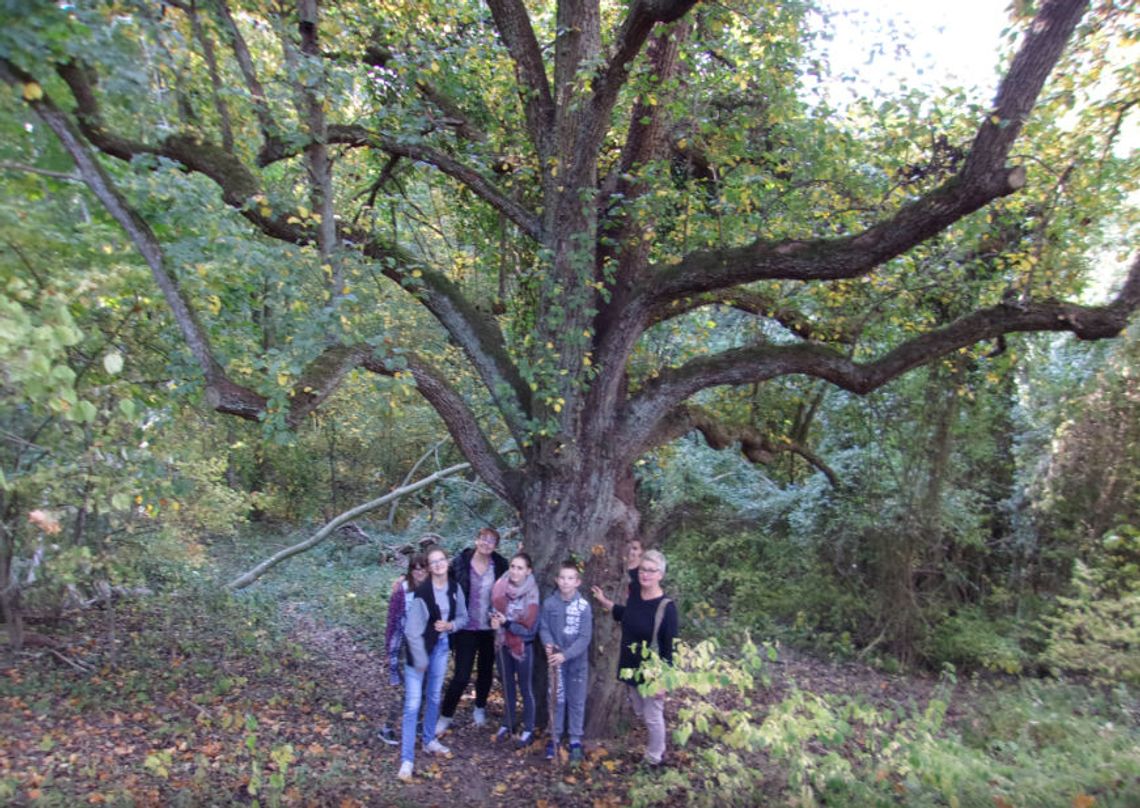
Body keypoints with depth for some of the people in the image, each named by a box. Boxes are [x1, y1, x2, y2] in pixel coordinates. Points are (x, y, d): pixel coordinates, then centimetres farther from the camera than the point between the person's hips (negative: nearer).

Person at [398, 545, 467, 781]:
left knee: (434, 697, 20)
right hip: (420, 648, -6)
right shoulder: (422, 592, -24)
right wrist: (421, 660, -15)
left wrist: (450, 625, -13)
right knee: (413, 704, -5)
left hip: (442, 646, 6)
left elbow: (463, 616, 8)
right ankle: (407, 759, 3)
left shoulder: (454, 588, -6)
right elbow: (413, 630, -21)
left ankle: (429, 740, 39)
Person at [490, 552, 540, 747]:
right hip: (503, 643, 4)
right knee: (507, 685, 19)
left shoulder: (531, 594, -21)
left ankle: (528, 729, 25)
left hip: (523, 646, -4)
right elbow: (494, 609, 6)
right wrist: (495, 620, -15)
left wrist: (506, 623, -25)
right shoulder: (500, 587, -10)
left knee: (525, 687, 10)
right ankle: (507, 724, 36)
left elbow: (530, 628, -19)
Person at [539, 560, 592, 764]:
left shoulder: (584, 606, -14)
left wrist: (565, 655, -23)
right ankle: (554, 737, 26)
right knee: (557, 700, 11)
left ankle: (575, 740, 22)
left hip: (577, 661, -1)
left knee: (576, 701, 9)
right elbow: (544, 628, -2)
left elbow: (585, 637, -14)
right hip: (556, 660, 1)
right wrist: (548, 644, -22)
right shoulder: (549, 603, -8)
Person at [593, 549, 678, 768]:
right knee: (640, 713, 23)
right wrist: (604, 601, 18)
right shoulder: (635, 597, -3)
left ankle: (654, 759, 34)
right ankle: (657, 747, 47)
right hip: (632, 668, 7)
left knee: (653, 717, 11)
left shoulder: (666, 607, -23)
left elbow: (670, 648, -19)